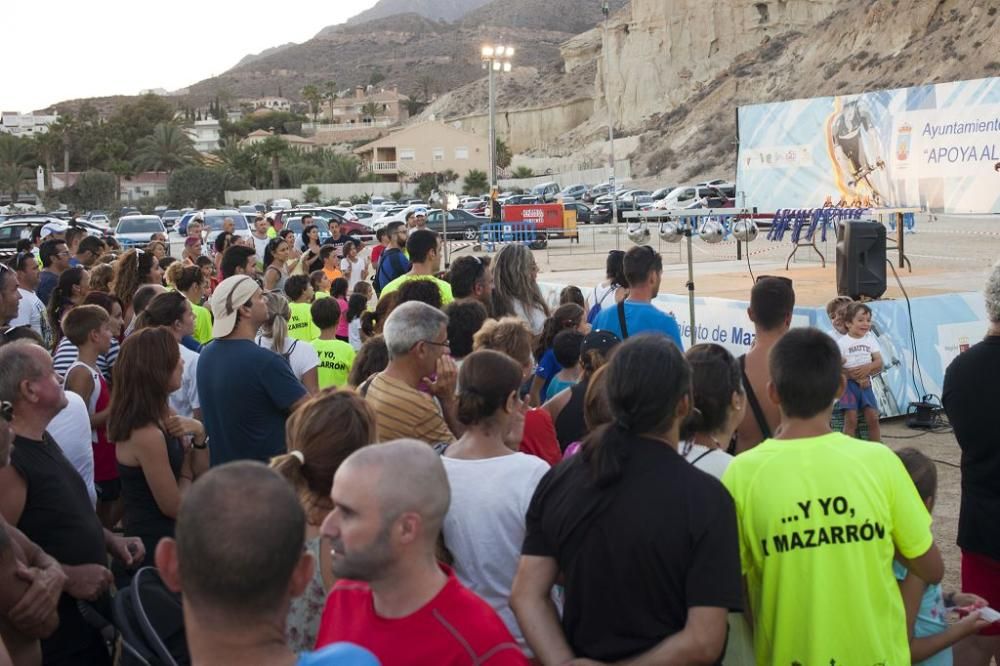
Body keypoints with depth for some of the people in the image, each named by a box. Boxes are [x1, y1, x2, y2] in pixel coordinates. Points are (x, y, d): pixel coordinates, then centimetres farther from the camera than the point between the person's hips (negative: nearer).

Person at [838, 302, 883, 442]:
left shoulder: (870, 339, 7)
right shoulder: (842, 342, -6)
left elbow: (879, 363, 4)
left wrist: (868, 367, -17)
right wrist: (855, 376, -19)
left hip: (865, 383, 4)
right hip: (848, 383, -3)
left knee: (873, 417, -4)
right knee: (851, 419, -11)